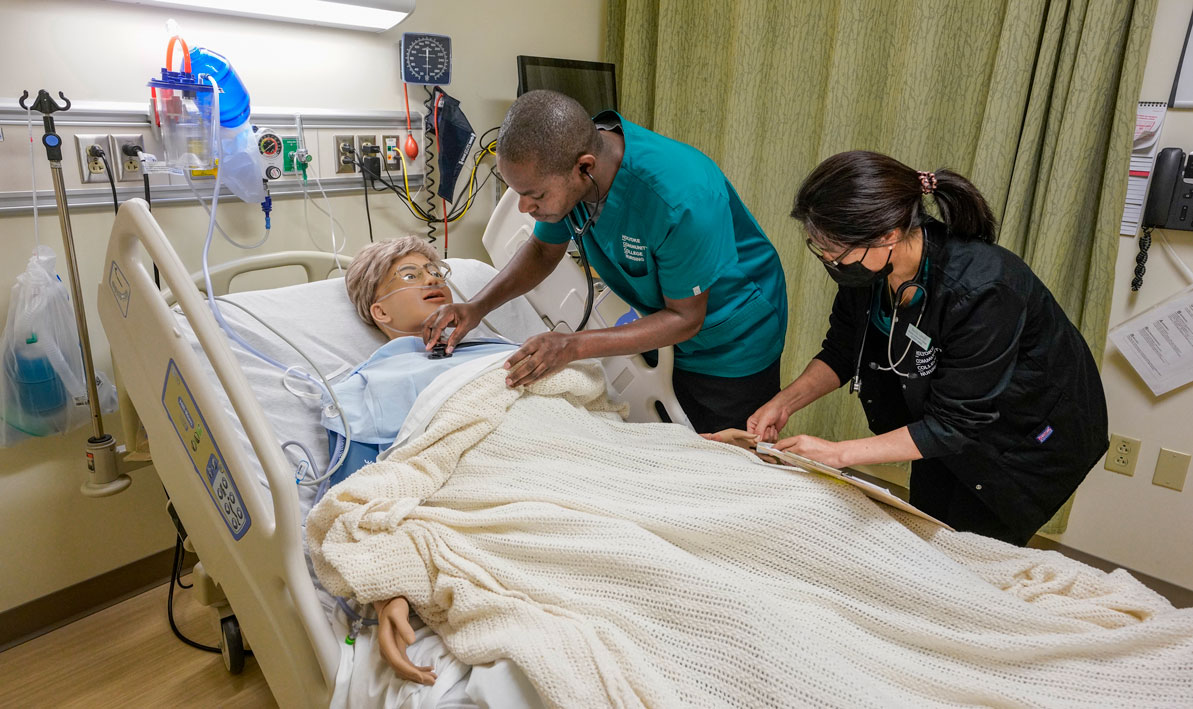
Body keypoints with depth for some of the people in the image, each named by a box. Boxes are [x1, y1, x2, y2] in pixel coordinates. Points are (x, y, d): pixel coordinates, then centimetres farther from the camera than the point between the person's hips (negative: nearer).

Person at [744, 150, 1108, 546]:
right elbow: (842, 352, -3)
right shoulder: (866, 268, -20)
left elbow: (954, 425, -31)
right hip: (945, 414, 6)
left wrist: (837, 453, -31)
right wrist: (783, 403, -18)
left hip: (1029, 438, -5)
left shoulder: (979, 291, -39)